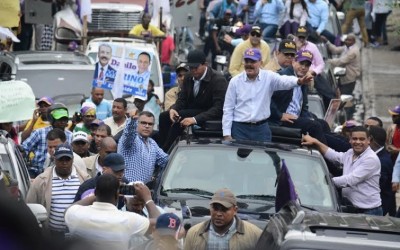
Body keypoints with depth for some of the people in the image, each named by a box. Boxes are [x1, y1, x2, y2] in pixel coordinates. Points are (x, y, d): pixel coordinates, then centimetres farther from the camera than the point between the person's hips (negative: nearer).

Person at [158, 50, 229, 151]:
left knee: (181, 116, -29)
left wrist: (195, 119, -34)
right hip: (191, 111, 8)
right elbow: (182, 99, 10)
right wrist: (173, 109, -16)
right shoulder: (188, 78, 7)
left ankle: (166, 151, -22)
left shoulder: (218, 80, -16)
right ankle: (161, 148, -13)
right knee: (164, 116, -11)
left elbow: (218, 108, -23)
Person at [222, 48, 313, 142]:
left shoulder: (268, 77, -1)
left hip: (261, 128, 0)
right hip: (240, 128, 0)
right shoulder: (235, 81, 1)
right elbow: (228, 109, 4)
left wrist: (298, 81, -45)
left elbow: (283, 81, -21)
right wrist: (227, 134, -2)